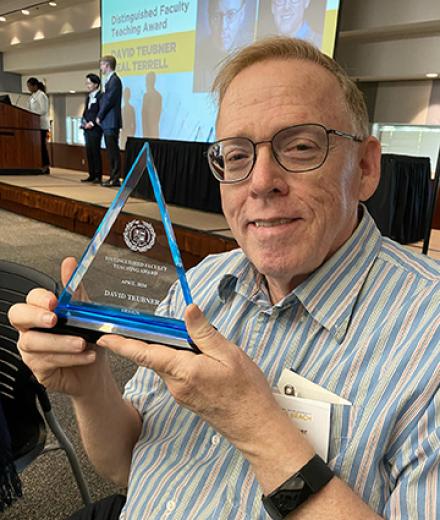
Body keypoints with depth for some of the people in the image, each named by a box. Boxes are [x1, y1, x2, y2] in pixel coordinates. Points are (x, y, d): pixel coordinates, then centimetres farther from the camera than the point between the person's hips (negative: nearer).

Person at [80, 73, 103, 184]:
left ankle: (98, 176, 1)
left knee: (96, 152, -5)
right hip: (87, 129, 8)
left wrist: (92, 123, -17)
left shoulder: (100, 96, -7)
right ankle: (91, 175, 14)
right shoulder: (88, 97, 19)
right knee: (89, 152, 8)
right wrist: (83, 121, 6)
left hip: (95, 129, -8)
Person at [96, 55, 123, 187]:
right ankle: (113, 177, 16)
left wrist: (99, 116, -9)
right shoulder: (110, 80, 18)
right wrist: (100, 116, 12)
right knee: (111, 151, 11)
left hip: (111, 122, -10)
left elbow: (109, 100, -17)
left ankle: (115, 179, -3)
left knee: (114, 151, -6)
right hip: (108, 123, 10)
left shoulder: (114, 80, -11)